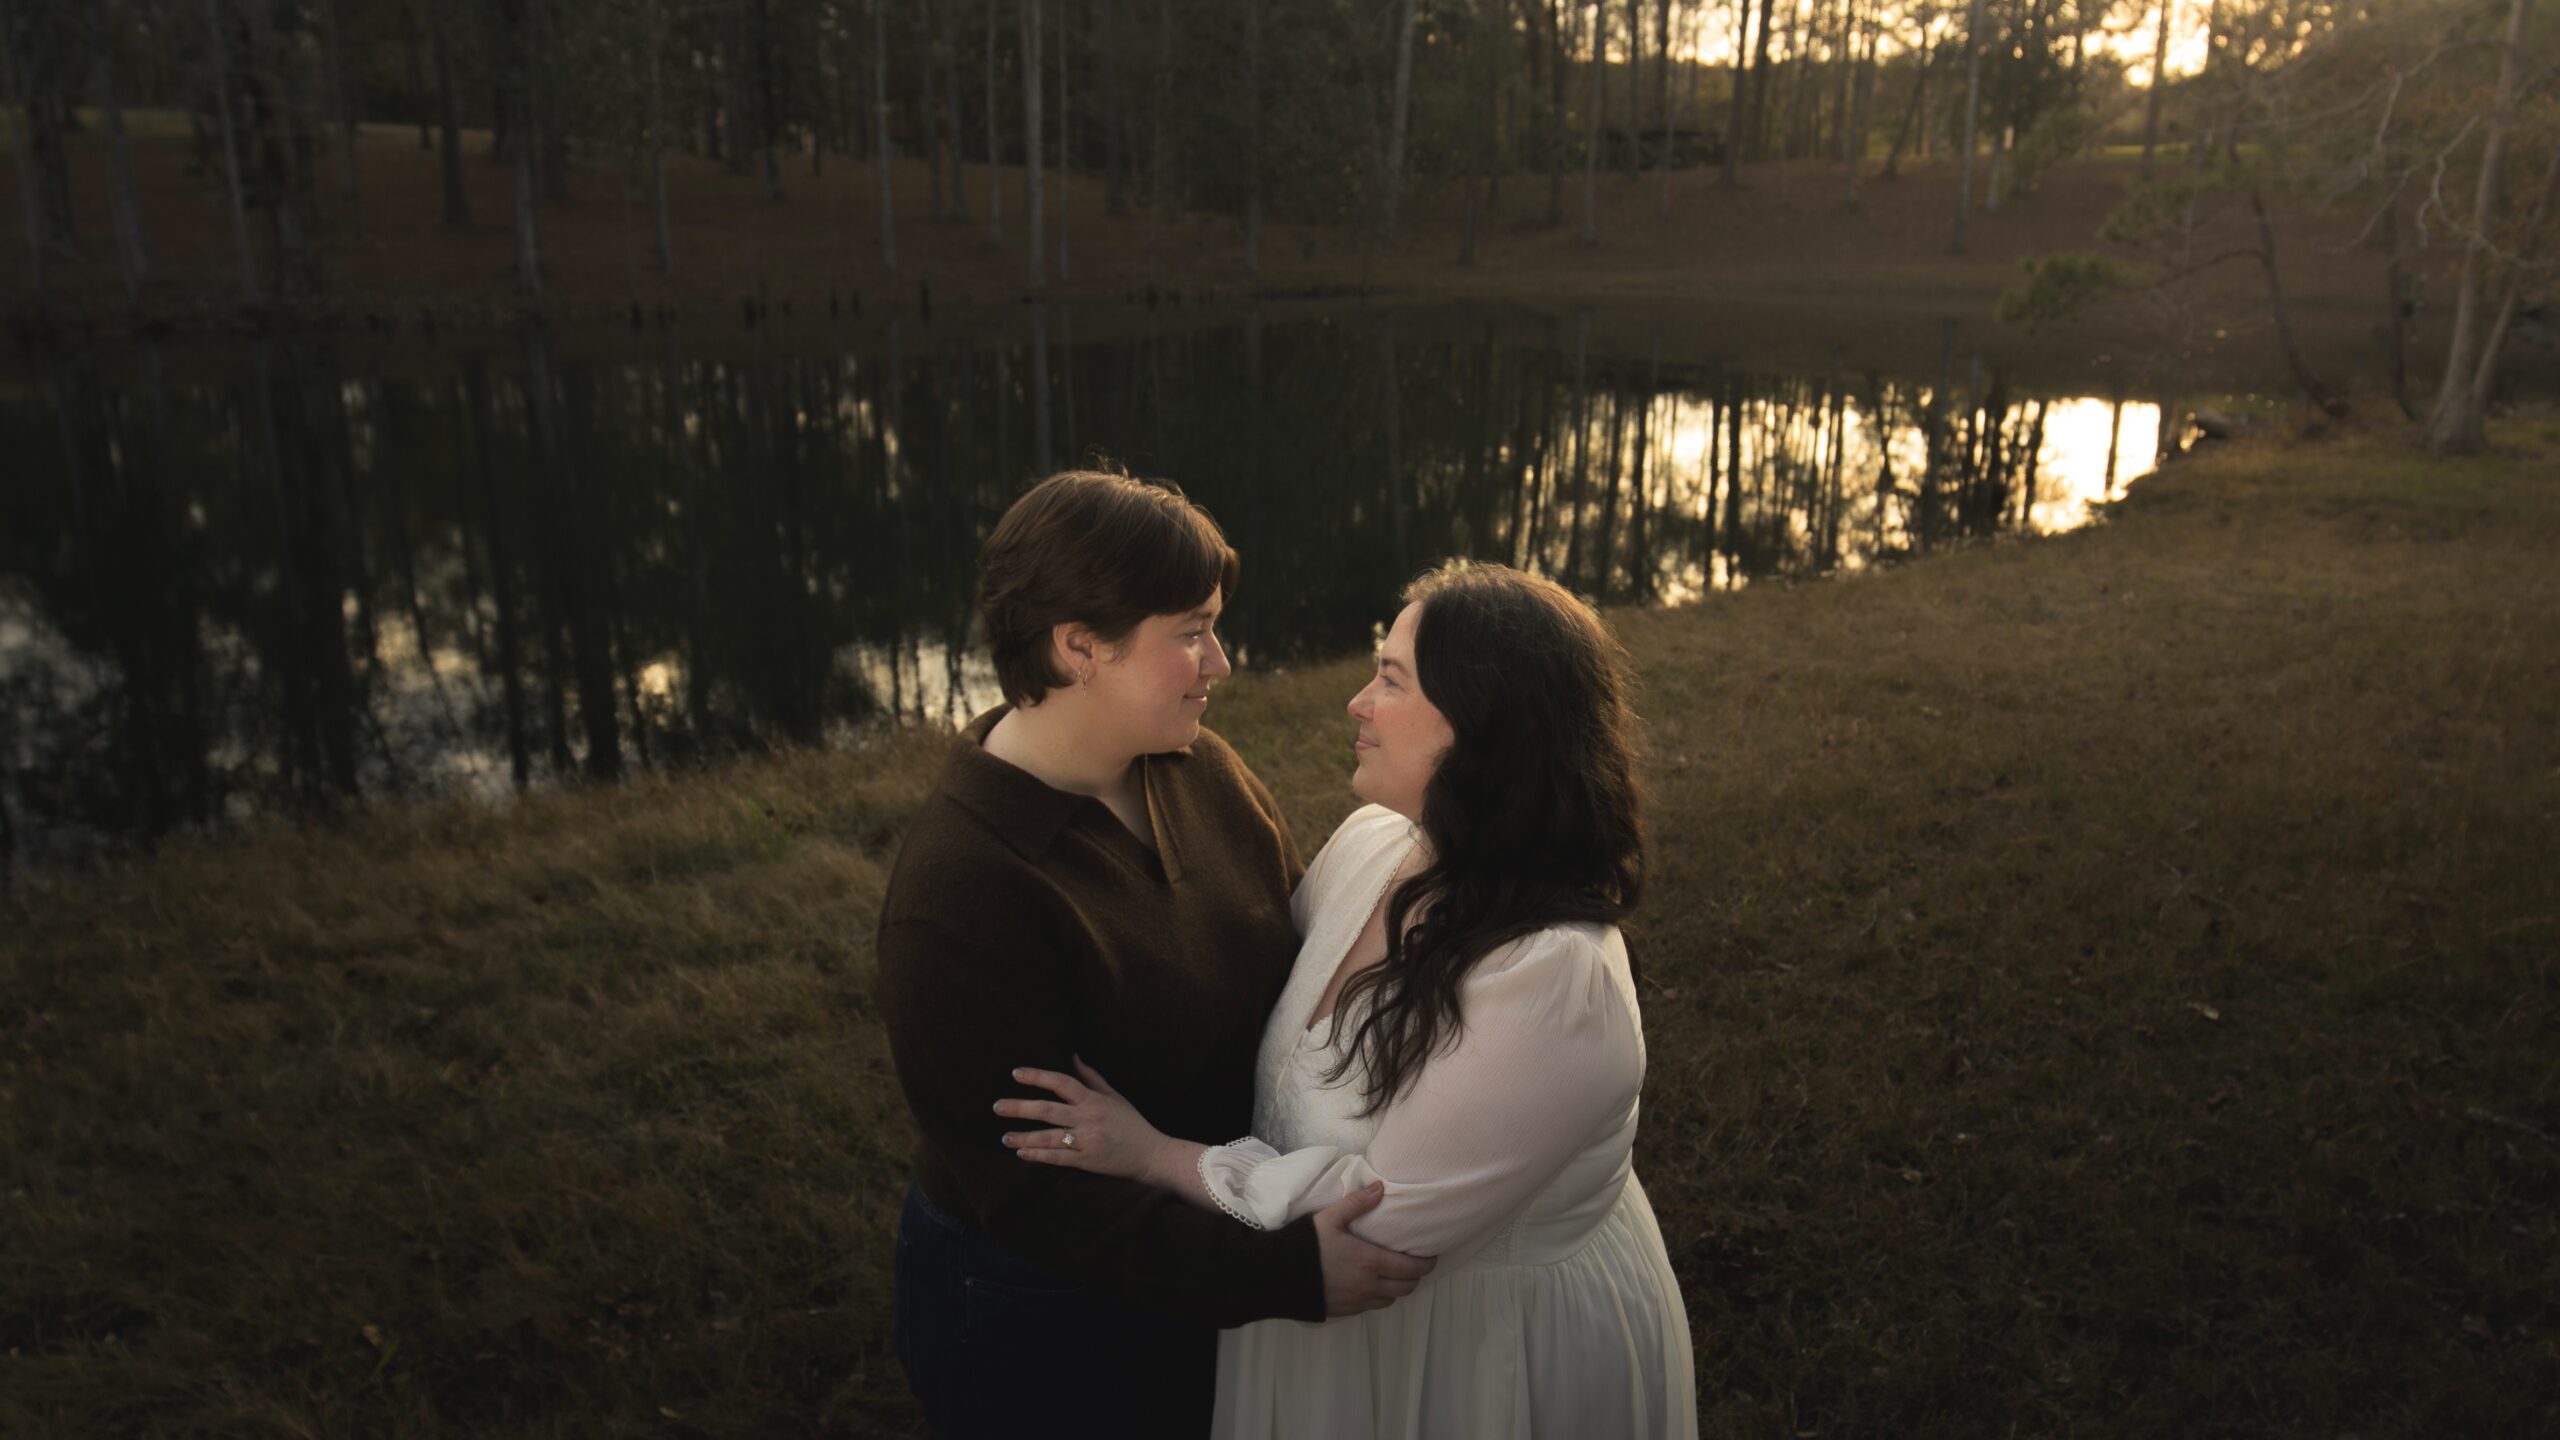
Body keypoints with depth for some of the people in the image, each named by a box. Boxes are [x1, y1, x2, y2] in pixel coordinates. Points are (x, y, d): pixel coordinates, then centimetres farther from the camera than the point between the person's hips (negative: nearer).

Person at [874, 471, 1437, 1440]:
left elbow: (1296, 954, 1)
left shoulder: (1201, 771, -8)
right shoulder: (961, 888, -28)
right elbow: (1031, 1191, -27)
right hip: (1032, 1314, -6)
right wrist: (1286, 1274, -31)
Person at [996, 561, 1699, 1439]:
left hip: (1497, 1344, -6)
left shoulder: (1552, 978, -33)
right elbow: (1270, 992, 6)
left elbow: (1382, 1213, -28)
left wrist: (1154, 1155, -22)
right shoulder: (1368, 845, -9)